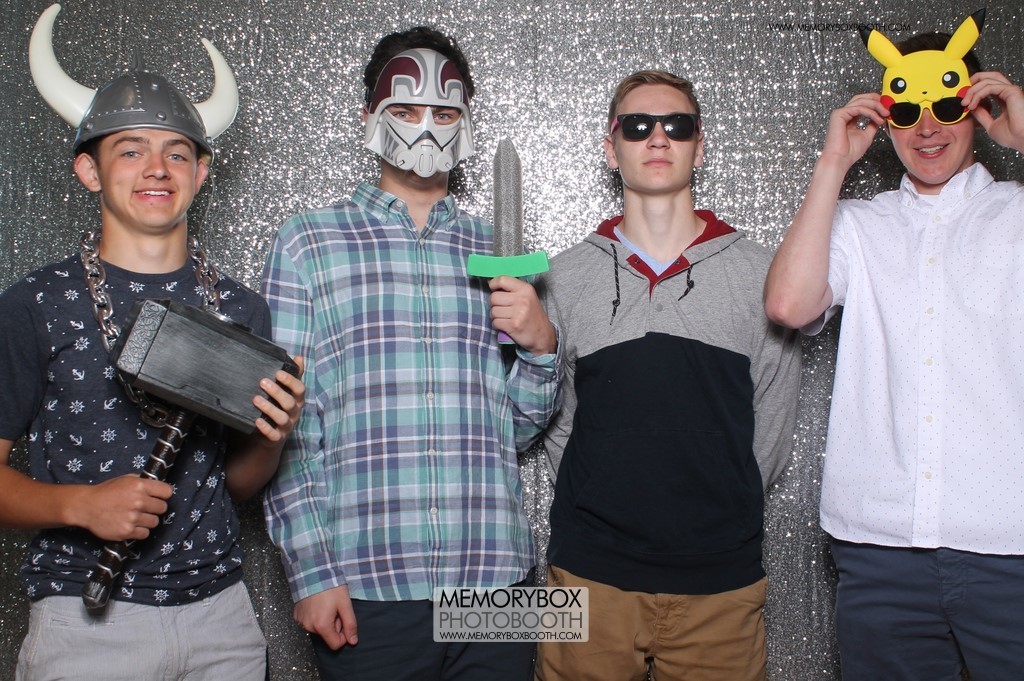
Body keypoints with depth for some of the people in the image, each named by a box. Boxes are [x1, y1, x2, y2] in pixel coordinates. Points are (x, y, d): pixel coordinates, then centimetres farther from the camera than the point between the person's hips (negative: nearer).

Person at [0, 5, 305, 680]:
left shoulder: (241, 307, 4)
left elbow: (236, 482, 10)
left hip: (220, 612, 3)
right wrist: (81, 505, -19)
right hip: (86, 618, -3)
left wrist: (271, 440, -10)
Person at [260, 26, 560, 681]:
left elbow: (521, 426, 14)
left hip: (494, 577, 3)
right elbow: (287, 424, 0)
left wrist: (541, 343, -5)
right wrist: (311, 571, -6)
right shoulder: (309, 243, 4)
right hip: (363, 586, -2)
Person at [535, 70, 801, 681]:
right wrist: (603, 499, 5)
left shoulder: (759, 274, 3)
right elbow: (551, 415, 10)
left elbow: (773, 423, 7)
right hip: (590, 571, 1)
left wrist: (724, 511, 7)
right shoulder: (563, 277, 5)